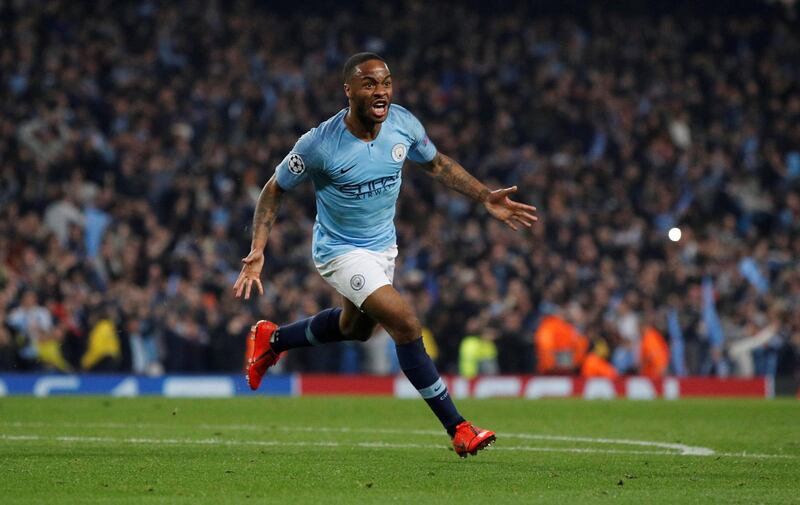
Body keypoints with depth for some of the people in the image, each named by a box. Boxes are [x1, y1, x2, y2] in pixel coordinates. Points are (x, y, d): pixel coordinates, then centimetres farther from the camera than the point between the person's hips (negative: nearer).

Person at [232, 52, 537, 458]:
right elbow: (274, 189, -12)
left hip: (383, 244, 7)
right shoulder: (320, 144, -26)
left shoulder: (403, 124, -13)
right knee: (406, 324, -21)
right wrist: (257, 251, -21)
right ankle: (458, 429, -15)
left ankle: (271, 339, 53)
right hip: (340, 251, -7)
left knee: (355, 328, 28)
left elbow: (437, 164, 7)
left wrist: (486, 198, -2)